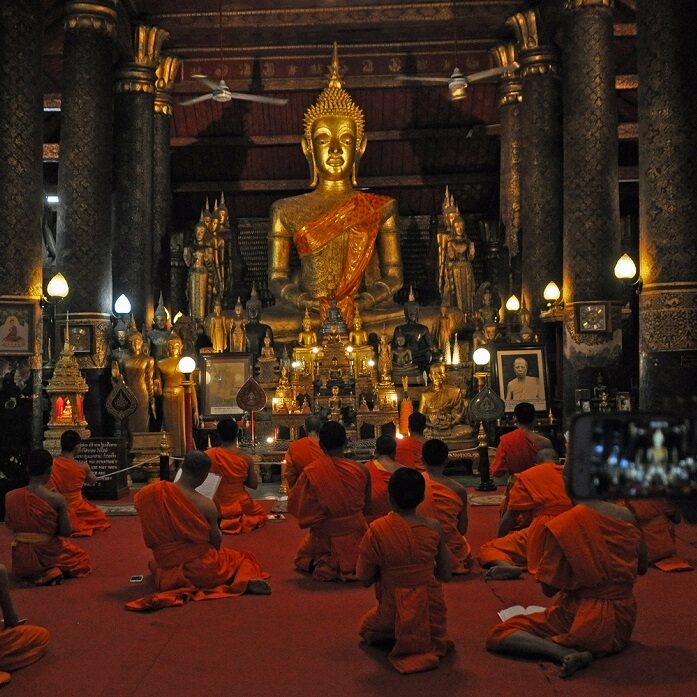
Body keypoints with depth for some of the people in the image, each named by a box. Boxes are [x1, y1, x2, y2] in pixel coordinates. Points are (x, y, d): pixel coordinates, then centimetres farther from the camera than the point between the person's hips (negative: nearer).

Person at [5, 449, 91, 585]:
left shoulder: (10, 496, -9)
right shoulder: (56, 499, -20)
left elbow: (9, 525, 7)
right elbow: (66, 532, -12)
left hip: (21, 560, 3)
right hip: (48, 555, -2)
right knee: (81, 556, 28)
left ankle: (35, 575, 10)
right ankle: (54, 570, 3)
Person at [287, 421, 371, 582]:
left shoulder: (310, 473, -18)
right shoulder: (361, 470, -12)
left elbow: (295, 506, -10)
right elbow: (367, 508, 2)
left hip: (325, 536, -3)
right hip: (355, 535, 3)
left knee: (303, 559, 29)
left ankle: (322, 565, 1)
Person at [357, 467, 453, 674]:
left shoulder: (377, 530, -17)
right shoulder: (433, 527, -10)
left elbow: (365, 579, -8)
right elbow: (445, 575, -1)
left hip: (395, 611, -3)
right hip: (432, 612, 3)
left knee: (367, 628, 29)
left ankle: (399, 639, 2)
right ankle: (431, 640, 9)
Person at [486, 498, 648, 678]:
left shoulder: (562, 525, -17)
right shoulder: (626, 515, -5)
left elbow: (548, 589, -11)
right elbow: (642, 568, 10)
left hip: (584, 623, -5)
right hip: (624, 625, 6)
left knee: (498, 636, 2)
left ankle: (565, 653, -18)